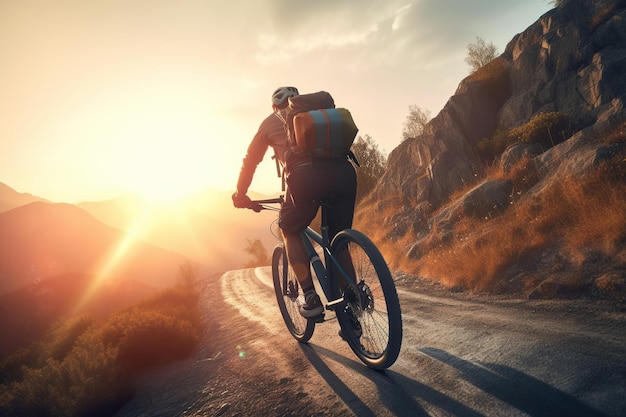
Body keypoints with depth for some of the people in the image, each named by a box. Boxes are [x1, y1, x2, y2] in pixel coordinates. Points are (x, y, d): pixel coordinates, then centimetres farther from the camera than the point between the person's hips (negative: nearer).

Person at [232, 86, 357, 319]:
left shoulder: (271, 122, 26)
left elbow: (250, 161, 29)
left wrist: (240, 193, 42)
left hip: (305, 176, -3)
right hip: (344, 171, 4)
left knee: (290, 231, 21)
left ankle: (311, 298, 9)